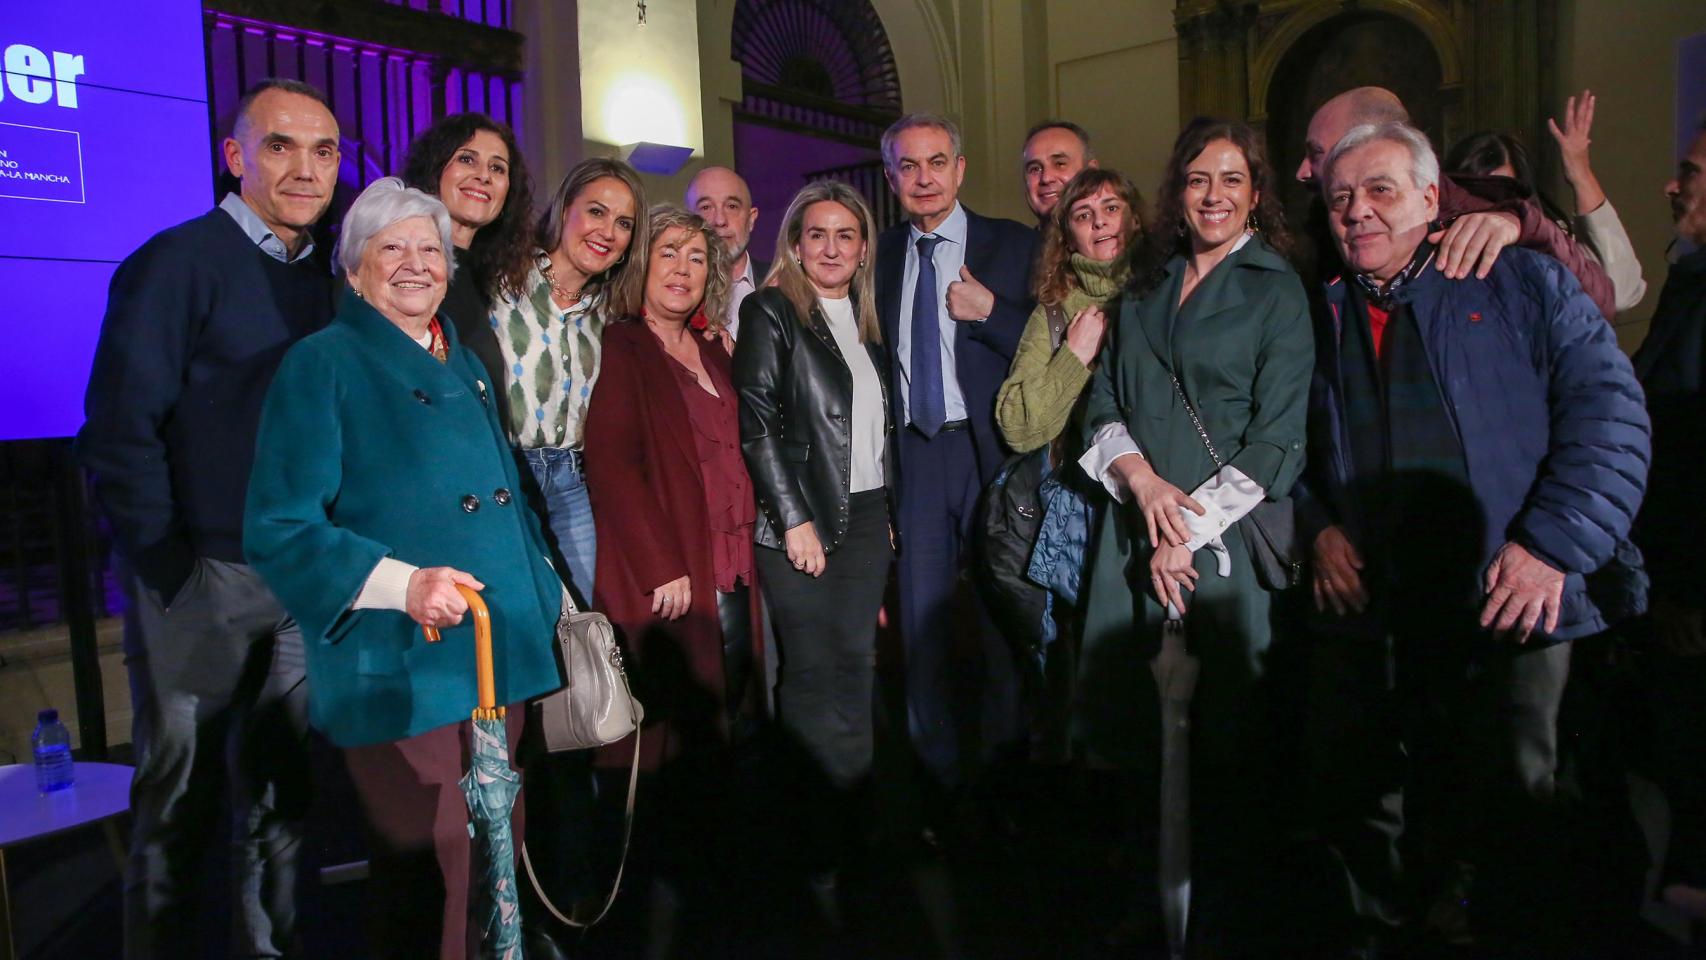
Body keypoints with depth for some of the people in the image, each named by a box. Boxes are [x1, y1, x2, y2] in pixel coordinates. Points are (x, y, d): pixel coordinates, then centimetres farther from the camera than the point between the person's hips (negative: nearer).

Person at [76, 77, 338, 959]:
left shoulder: (330, 276, 9)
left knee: (279, 797, 16)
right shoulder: (176, 262, -8)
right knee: (180, 805, 9)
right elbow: (118, 433, -11)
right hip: (201, 584, -5)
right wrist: (170, 572, -14)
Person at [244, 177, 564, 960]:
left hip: (496, 657, 7)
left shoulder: (463, 366, 16)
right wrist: (401, 583, -25)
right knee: (427, 874, 0)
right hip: (402, 669, -7)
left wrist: (547, 601, 21)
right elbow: (280, 531, -13)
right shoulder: (322, 365, -6)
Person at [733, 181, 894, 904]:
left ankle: (848, 838, 15)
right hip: (803, 522, -5)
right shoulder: (772, 313, -2)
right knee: (815, 681, -3)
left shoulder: (866, 322, 16)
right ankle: (815, 859, 8)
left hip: (867, 517, 6)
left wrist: (887, 516, 13)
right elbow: (756, 423, -10)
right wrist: (794, 519, -14)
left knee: (856, 670, 5)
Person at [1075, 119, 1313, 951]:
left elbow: (1276, 440, -7)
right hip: (1135, 524, 5)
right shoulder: (1146, 287, 15)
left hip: (1229, 531, -4)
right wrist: (1141, 478, -8)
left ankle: (1229, 920, 21)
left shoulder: (1277, 289, -1)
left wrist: (1189, 532, -11)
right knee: (1123, 719, 6)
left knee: (1228, 737, 2)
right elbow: (1104, 401, 12)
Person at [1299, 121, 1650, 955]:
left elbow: (1609, 413, -6)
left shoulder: (1525, 285, 2)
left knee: (1512, 803, 6)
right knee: (1355, 795, 12)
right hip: (1363, 607, 3)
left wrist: (1554, 545, -14)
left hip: (1504, 607, -3)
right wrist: (1318, 527, -1)